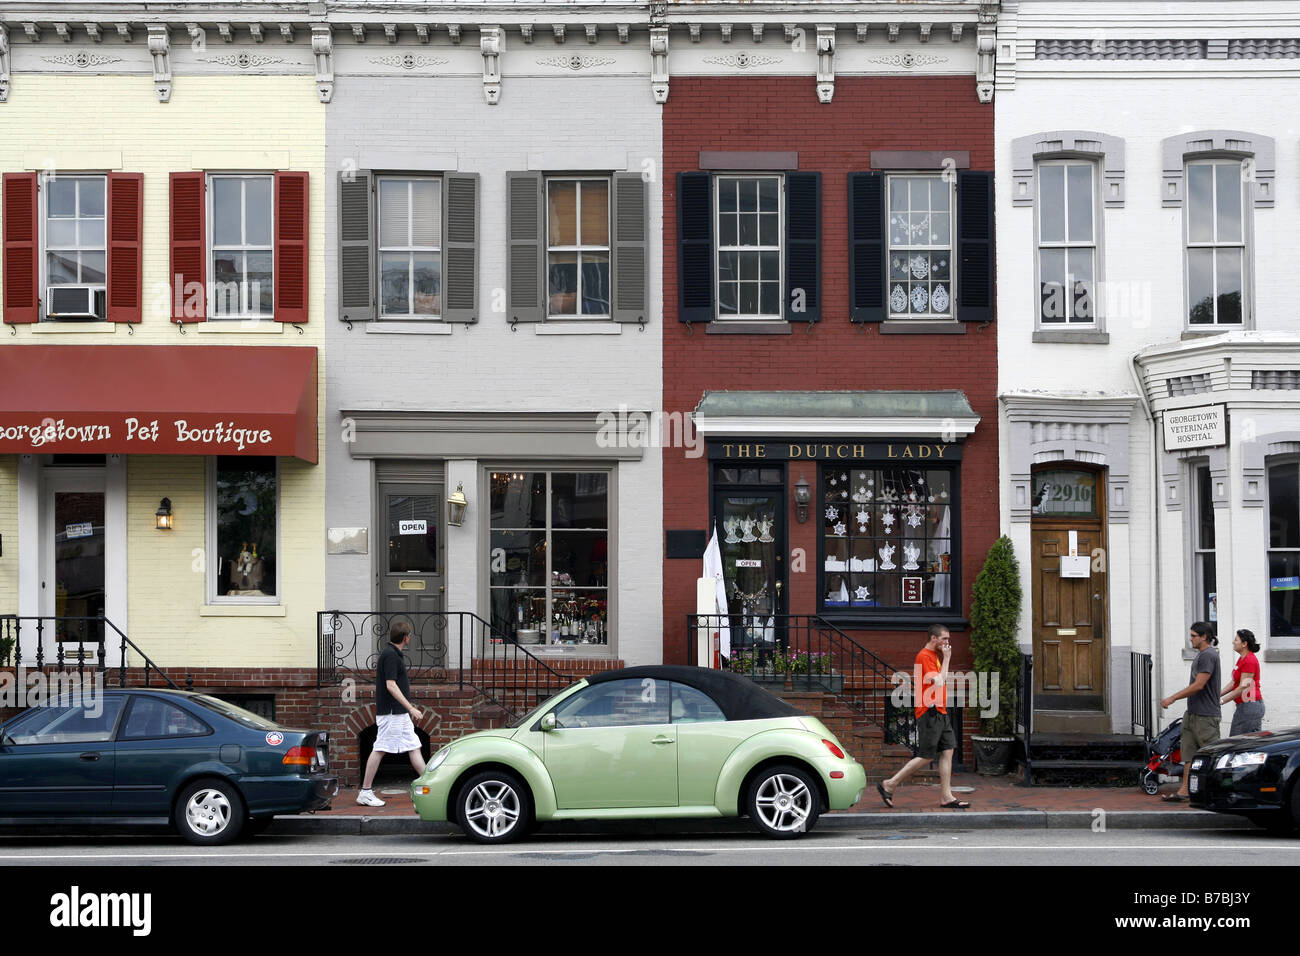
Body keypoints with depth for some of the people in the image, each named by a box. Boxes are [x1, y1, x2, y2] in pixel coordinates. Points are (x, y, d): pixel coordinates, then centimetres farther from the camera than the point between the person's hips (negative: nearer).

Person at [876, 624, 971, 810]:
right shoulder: (924, 656, -13)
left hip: (940, 713, 10)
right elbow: (939, 682, -19)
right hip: (930, 713, -10)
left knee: (948, 752, 5)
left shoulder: (934, 656, 18)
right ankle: (889, 785, 2)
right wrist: (946, 659, -12)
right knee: (926, 756, -6)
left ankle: (946, 797, 5)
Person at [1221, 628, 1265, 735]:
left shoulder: (1250, 661, -17)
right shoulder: (1241, 659, 15)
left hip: (1251, 705, -10)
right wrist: (1217, 695, 9)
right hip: (1243, 706, 10)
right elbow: (1233, 682, 17)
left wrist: (1222, 701, -17)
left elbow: (1243, 687, -19)